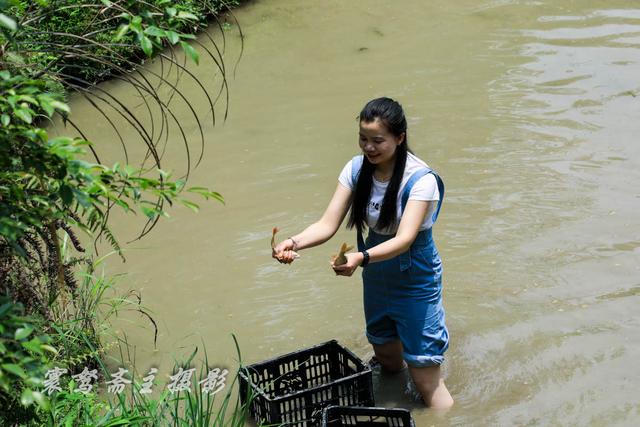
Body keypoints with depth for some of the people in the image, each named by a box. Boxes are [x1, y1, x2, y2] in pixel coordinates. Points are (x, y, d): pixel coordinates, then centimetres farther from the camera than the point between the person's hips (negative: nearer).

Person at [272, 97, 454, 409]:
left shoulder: (421, 179, -24)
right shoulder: (356, 169, -9)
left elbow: (405, 239, -34)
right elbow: (328, 225, -13)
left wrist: (361, 258, -52)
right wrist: (294, 242, -33)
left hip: (416, 280, -5)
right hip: (376, 277, 6)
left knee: (426, 381, -4)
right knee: (388, 362, 23)